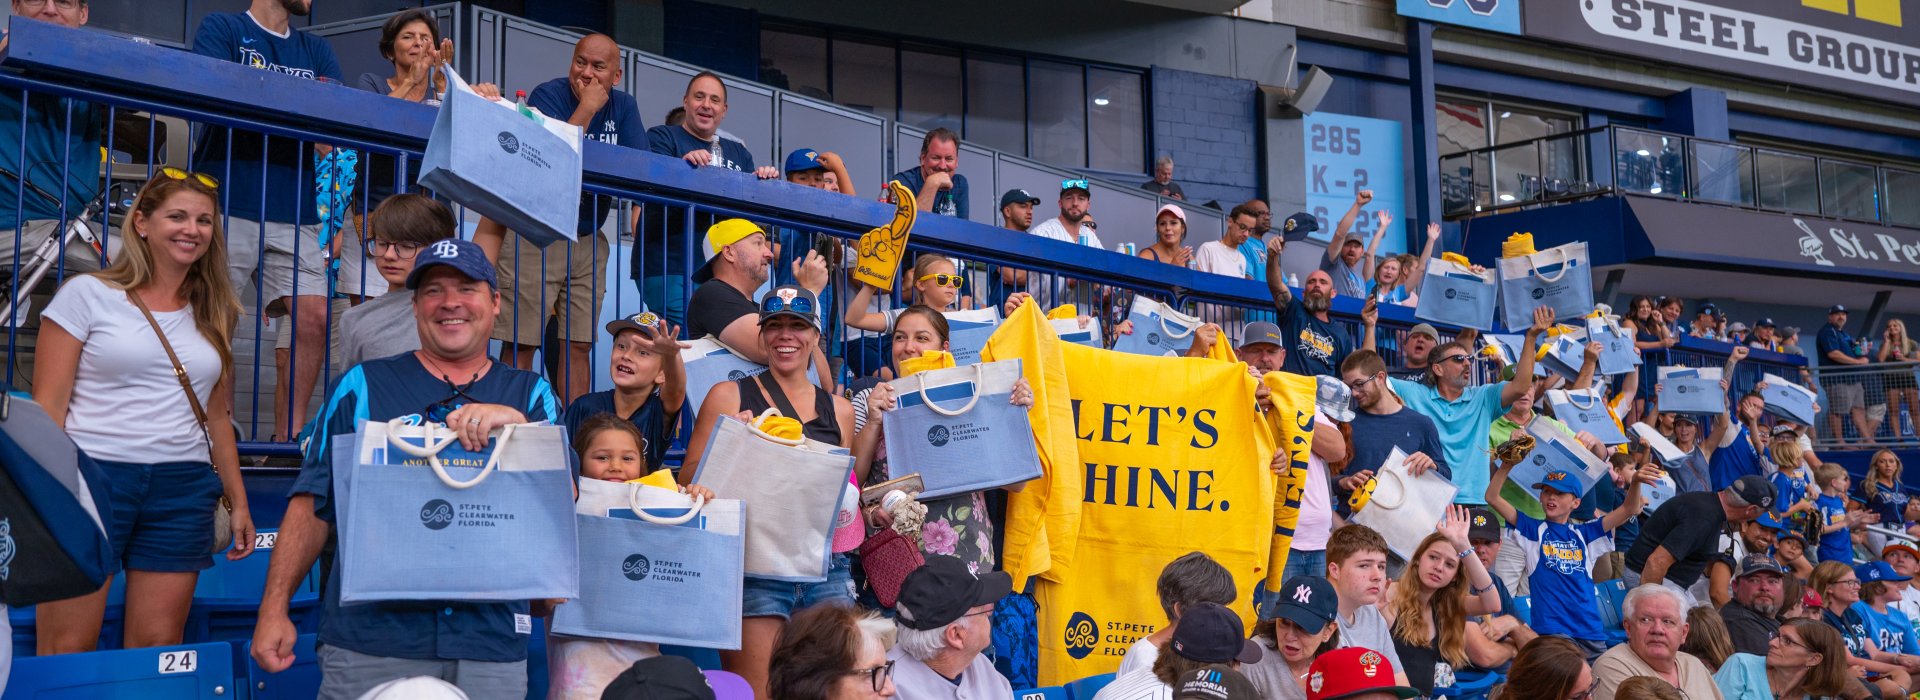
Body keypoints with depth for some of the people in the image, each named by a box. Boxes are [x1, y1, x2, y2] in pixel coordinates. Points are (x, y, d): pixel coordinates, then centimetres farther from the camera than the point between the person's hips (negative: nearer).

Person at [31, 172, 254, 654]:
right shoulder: (88, 295, 1)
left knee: (159, 650, 2)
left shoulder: (214, 316, 14)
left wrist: (238, 501, 17)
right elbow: (48, 406, -2)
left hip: (183, 491, 4)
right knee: (66, 652, -3)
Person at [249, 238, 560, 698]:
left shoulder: (531, 395, 9)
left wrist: (516, 424, -19)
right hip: (371, 637, 0)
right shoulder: (363, 386, 8)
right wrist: (274, 608, -1)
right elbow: (313, 504, 6)